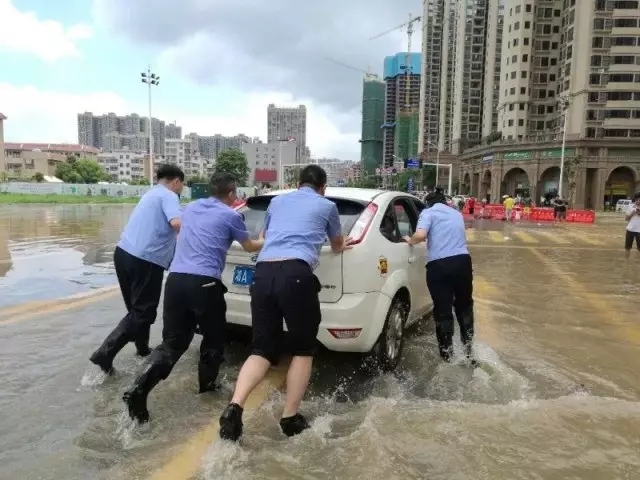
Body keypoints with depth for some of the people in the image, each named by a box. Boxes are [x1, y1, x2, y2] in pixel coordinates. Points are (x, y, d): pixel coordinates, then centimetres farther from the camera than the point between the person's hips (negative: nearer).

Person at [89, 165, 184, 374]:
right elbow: (177, 222, -25)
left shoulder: (151, 194, 21)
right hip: (145, 260, -9)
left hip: (124, 253, 9)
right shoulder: (168, 196, -7)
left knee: (137, 308, 22)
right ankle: (105, 354, -5)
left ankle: (143, 349, 36)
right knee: (143, 312, 1)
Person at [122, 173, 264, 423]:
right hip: (204, 283, -5)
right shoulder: (230, 216, 4)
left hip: (175, 279, 5)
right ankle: (206, 388, 29)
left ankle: (139, 389, -7)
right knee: (213, 339, 18)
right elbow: (249, 246, 21)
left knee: (173, 342, 9)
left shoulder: (191, 208, 20)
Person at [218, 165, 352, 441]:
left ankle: (234, 407, -9)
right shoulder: (326, 206, 18)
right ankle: (290, 419, 13)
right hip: (296, 274, -4)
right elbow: (337, 245, 37)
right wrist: (342, 246, 62)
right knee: (303, 349, 13)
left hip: (263, 273, 4)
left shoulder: (277, 201, 28)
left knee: (262, 349, 11)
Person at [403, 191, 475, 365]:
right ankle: (468, 348, 29)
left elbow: (420, 235, -13)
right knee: (464, 305, 22)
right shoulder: (456, 214, 23)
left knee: (443, 309, 6)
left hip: (439, 264, -4)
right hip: (462, 261, 5)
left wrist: (410, 241, 7)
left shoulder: (428, 212, 5)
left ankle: (447, 353, 14)